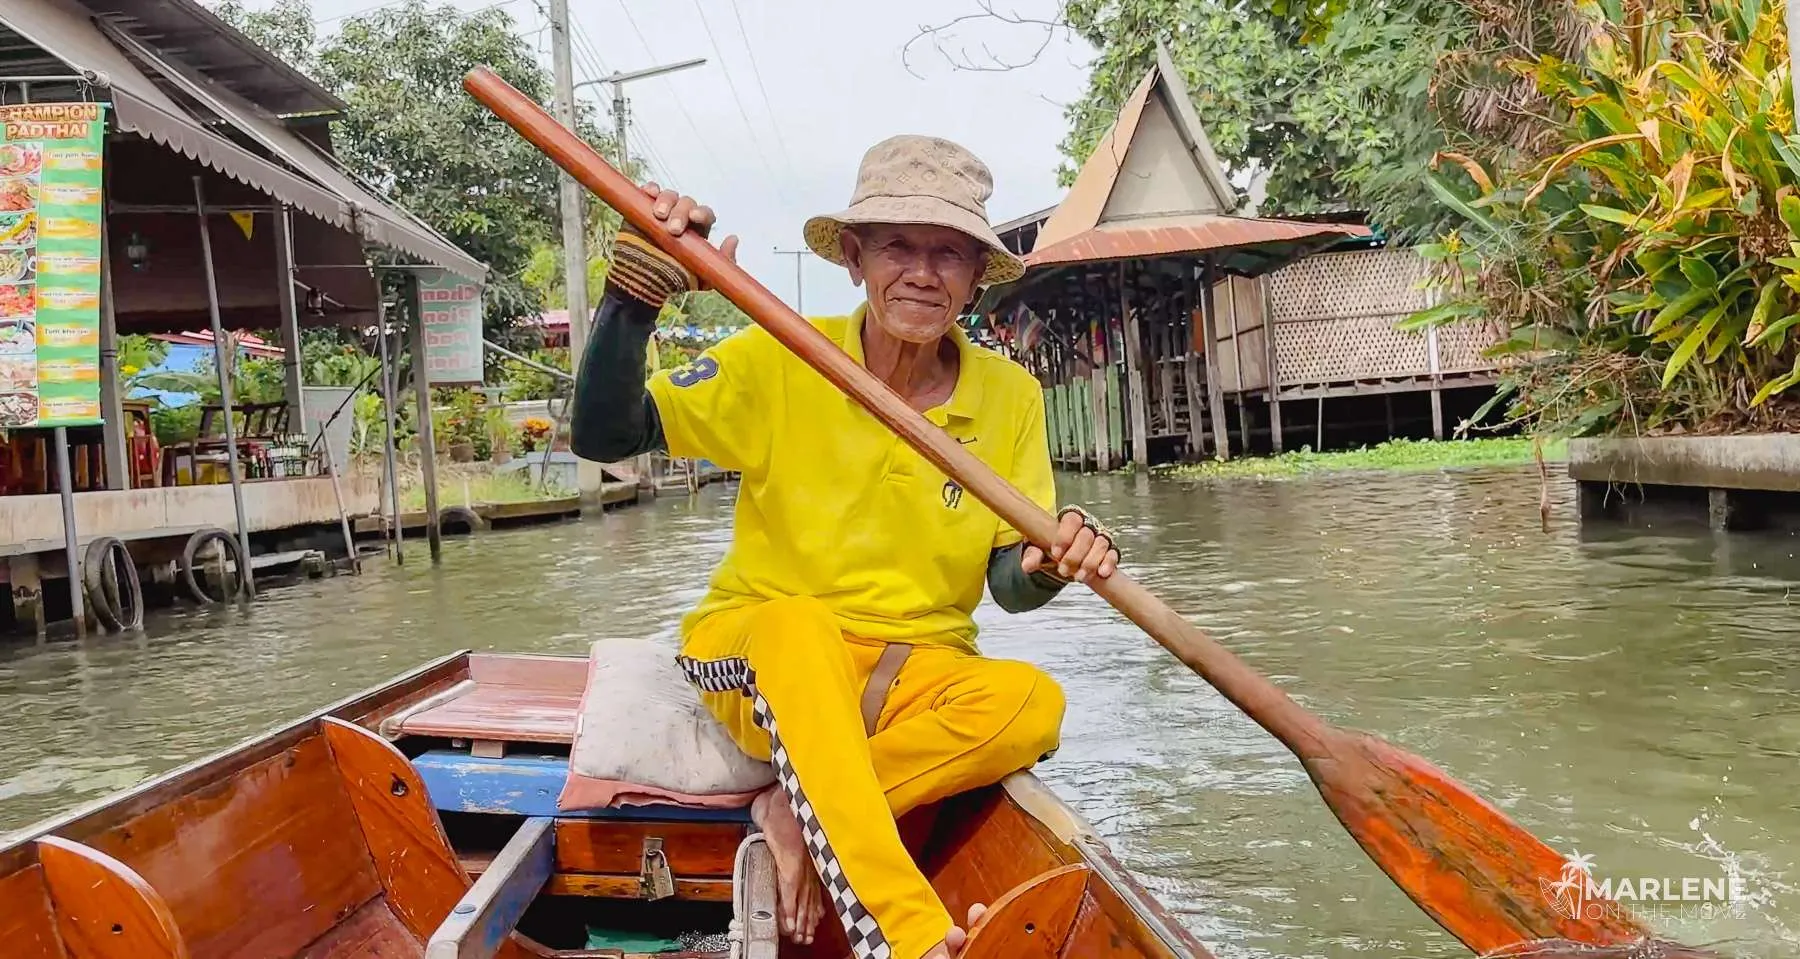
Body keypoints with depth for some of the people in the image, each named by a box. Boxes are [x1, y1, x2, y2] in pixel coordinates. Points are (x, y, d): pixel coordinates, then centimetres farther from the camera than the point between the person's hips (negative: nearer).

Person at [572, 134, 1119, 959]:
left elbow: (1010, 585, 0)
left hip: (913, 677, 2)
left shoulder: (1010, 397, -1)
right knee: (797, 623, -37)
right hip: (757, 659, -2)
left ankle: (799, 812, -22)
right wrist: (634, 296, -30)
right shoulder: (778, 361, -8)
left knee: (1033, 703, -28)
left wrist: (1051, 564, -25)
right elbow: (603, 437, -14)